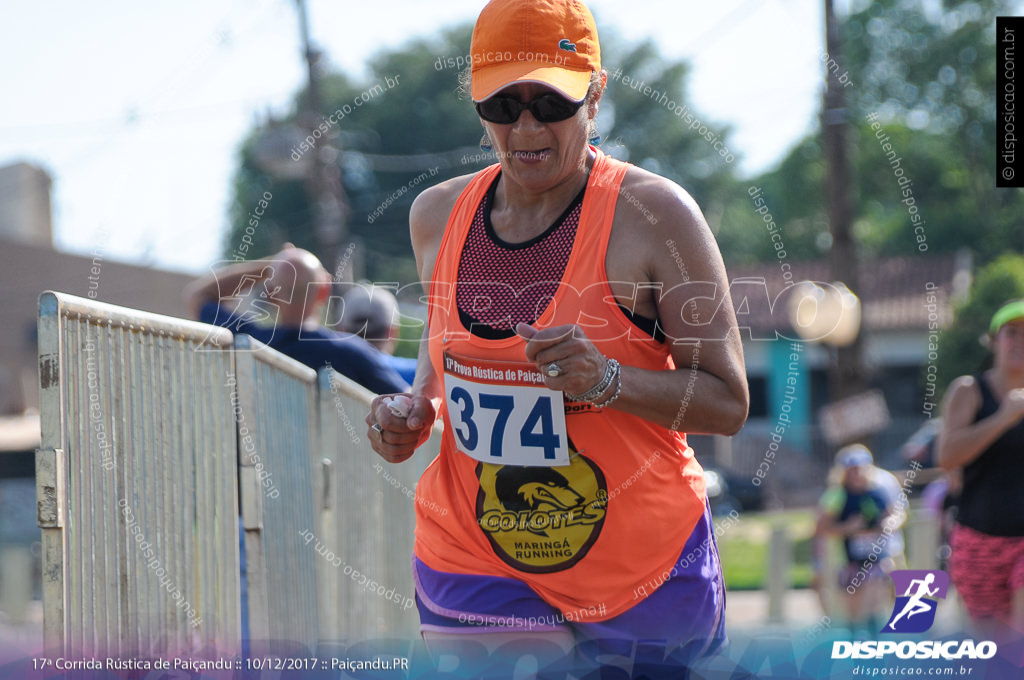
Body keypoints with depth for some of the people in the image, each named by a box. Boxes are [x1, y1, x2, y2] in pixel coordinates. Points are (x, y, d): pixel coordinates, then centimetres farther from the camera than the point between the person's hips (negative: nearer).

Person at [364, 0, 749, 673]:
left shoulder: (653, 213, -9)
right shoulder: (439, 214, 5)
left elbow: (728, 402, -8)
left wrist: (607, 379, -23)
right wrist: (415, 411, 3)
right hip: (474, 560, 3)